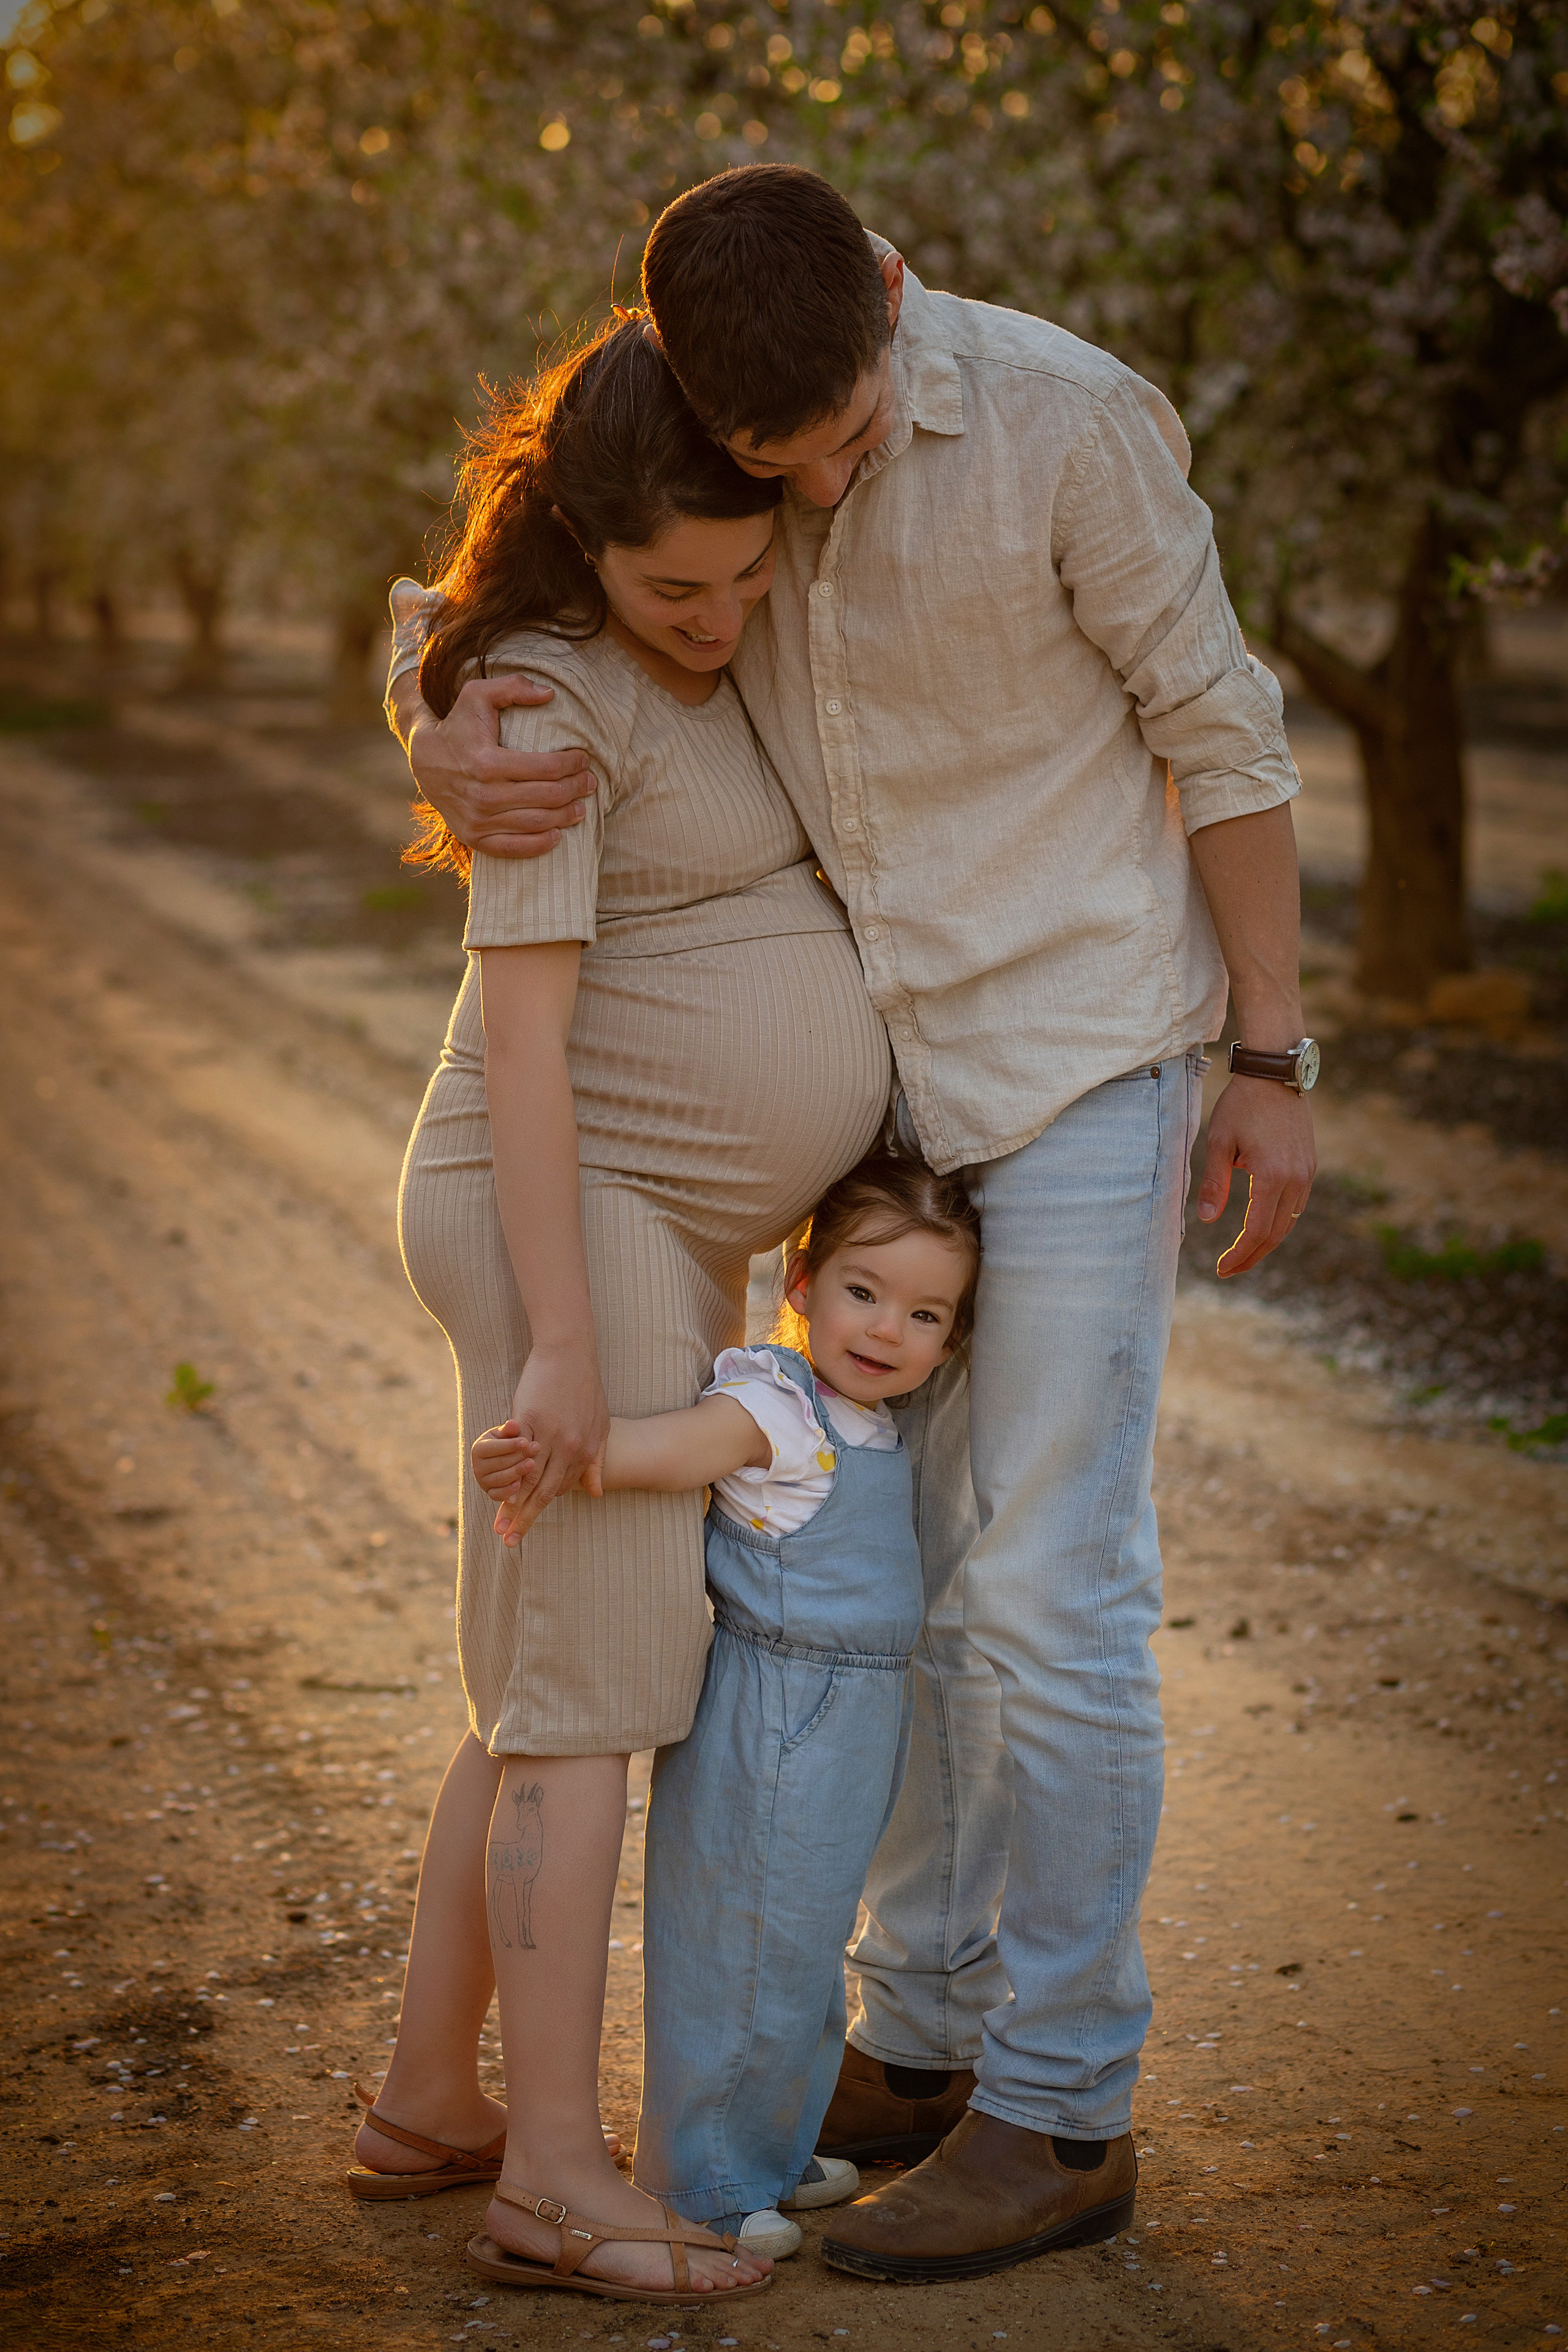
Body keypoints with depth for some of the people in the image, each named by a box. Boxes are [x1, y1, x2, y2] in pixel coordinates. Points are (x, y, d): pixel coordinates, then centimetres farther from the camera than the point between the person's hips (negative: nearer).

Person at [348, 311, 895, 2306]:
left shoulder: (685, 661, 11)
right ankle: (556, 2175, -1)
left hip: (669, 1232, 9)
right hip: (571, 1222, -9)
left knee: (563, 1686, 12)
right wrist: (562, 1342, -22)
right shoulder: (550, 700, -17)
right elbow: (519, 1038, -20)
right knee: (594, 1687, -7)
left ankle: (428, 2090, 21)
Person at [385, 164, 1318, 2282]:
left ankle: (1060, 2112, 5)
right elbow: (440, 618, 4)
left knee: (1049, 1591, -6)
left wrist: (1274, 1068, -8)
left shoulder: (1065, 419, -18)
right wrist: (445, 752, -21)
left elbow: (1221, 735, -10)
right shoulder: (686, 459, -3)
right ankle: (924, 2042, 25)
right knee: (902, 1570, 12)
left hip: (1086, 1062, -6)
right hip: (883, 1078, 6)